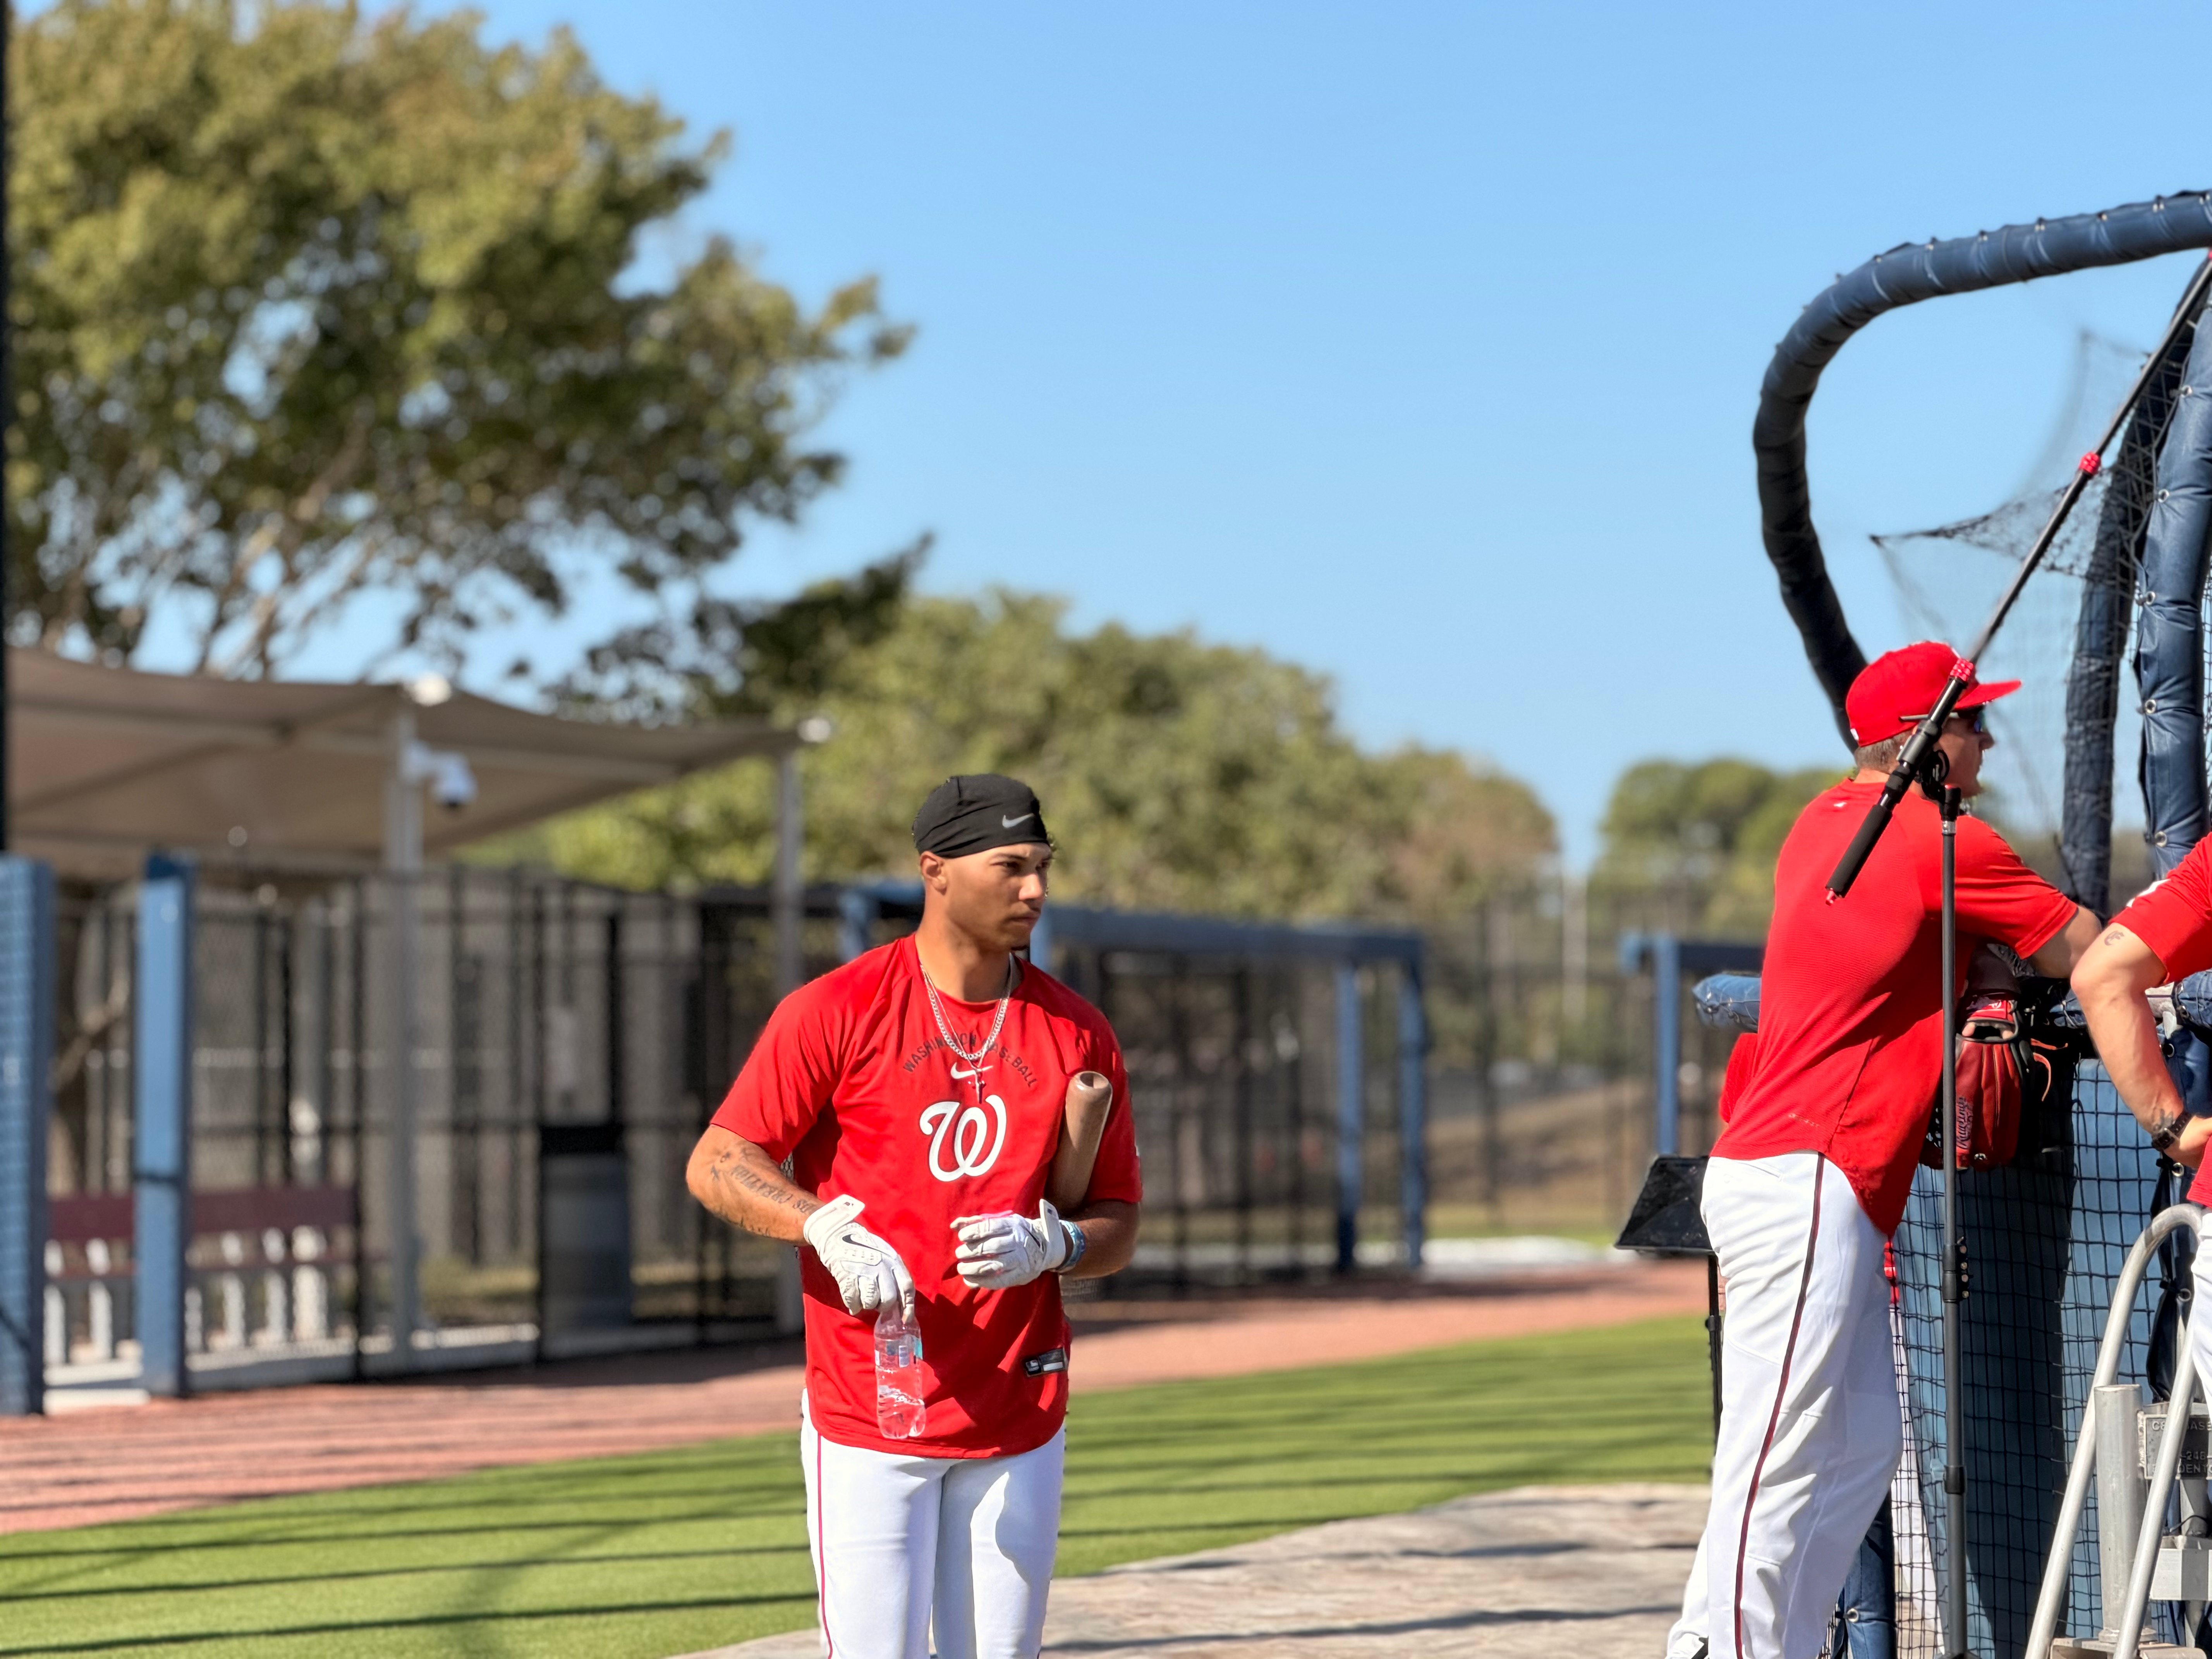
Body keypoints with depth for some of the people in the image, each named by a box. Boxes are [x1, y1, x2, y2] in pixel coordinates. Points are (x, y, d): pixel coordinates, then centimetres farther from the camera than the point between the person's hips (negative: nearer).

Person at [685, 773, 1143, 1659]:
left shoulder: (1077, 1034, 6)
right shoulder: (837, 1011, -5)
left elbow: (1118, 1224, 10)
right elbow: (716, 1165, -5)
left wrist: (1050, 1245, -13)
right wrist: (824, 1225, -23)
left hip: (1018, 1417, 3)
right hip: (866, 1414, -3)